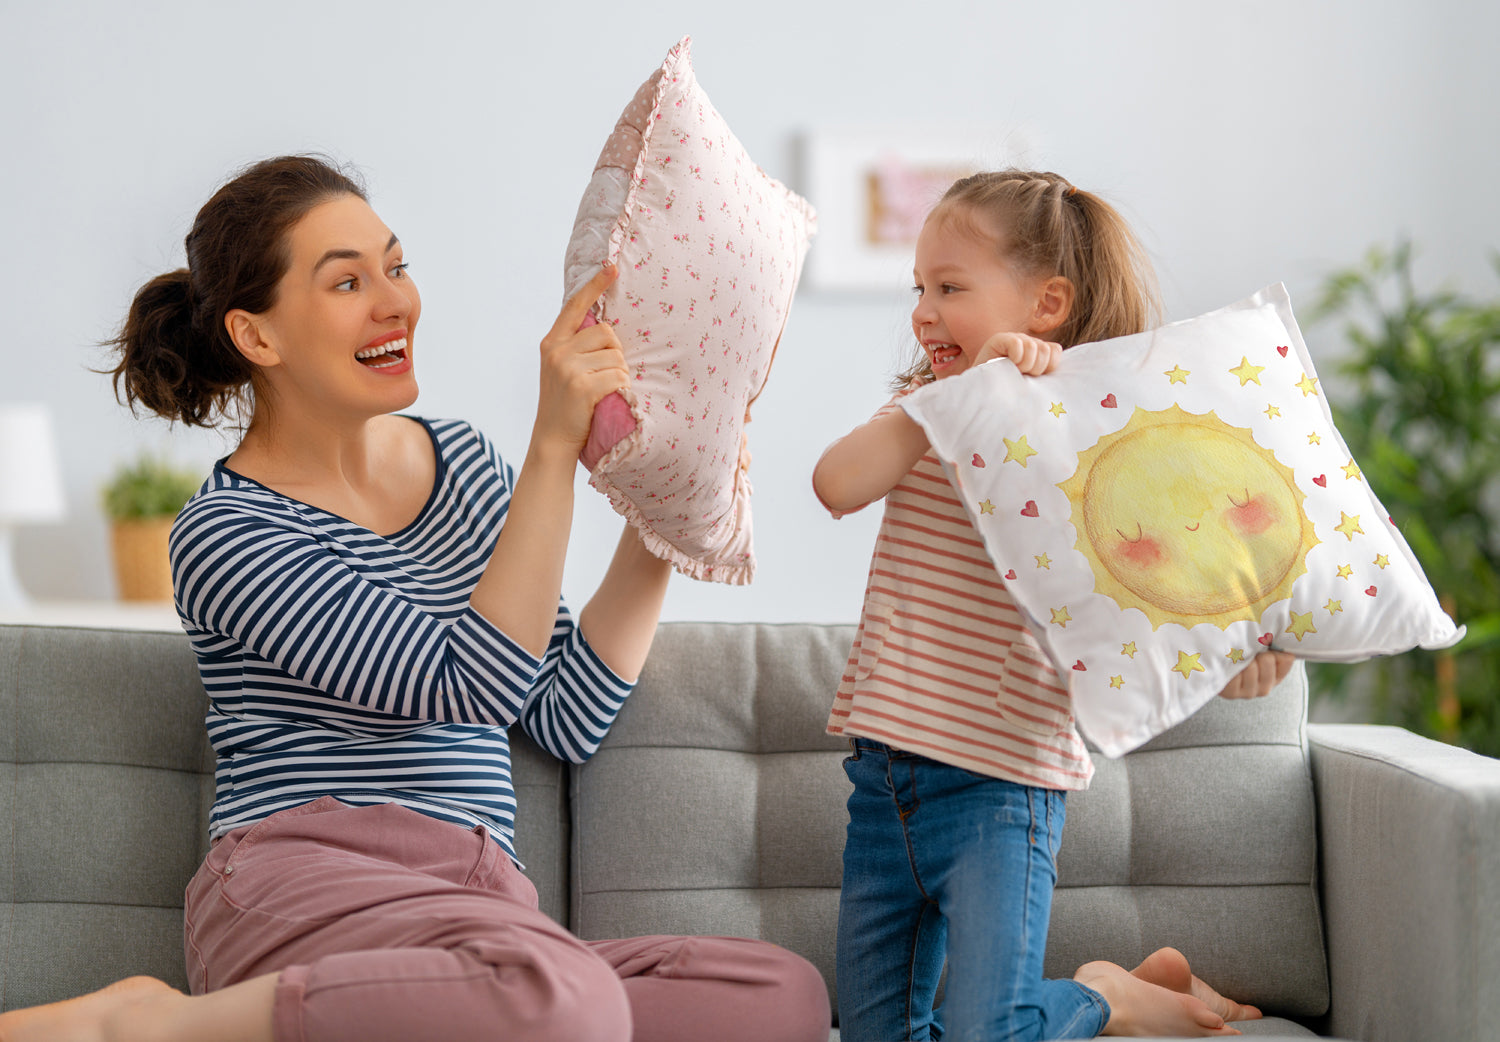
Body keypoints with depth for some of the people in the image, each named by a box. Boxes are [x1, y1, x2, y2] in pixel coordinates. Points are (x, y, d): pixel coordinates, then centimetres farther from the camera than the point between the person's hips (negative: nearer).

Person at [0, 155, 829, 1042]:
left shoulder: (463, 461, 18)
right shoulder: (223, 535, -3)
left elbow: (567, 720, 15)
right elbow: (473, 687, -15)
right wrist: (556, 442, -18)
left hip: (475, 918, 7)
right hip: (303, 885, -6)